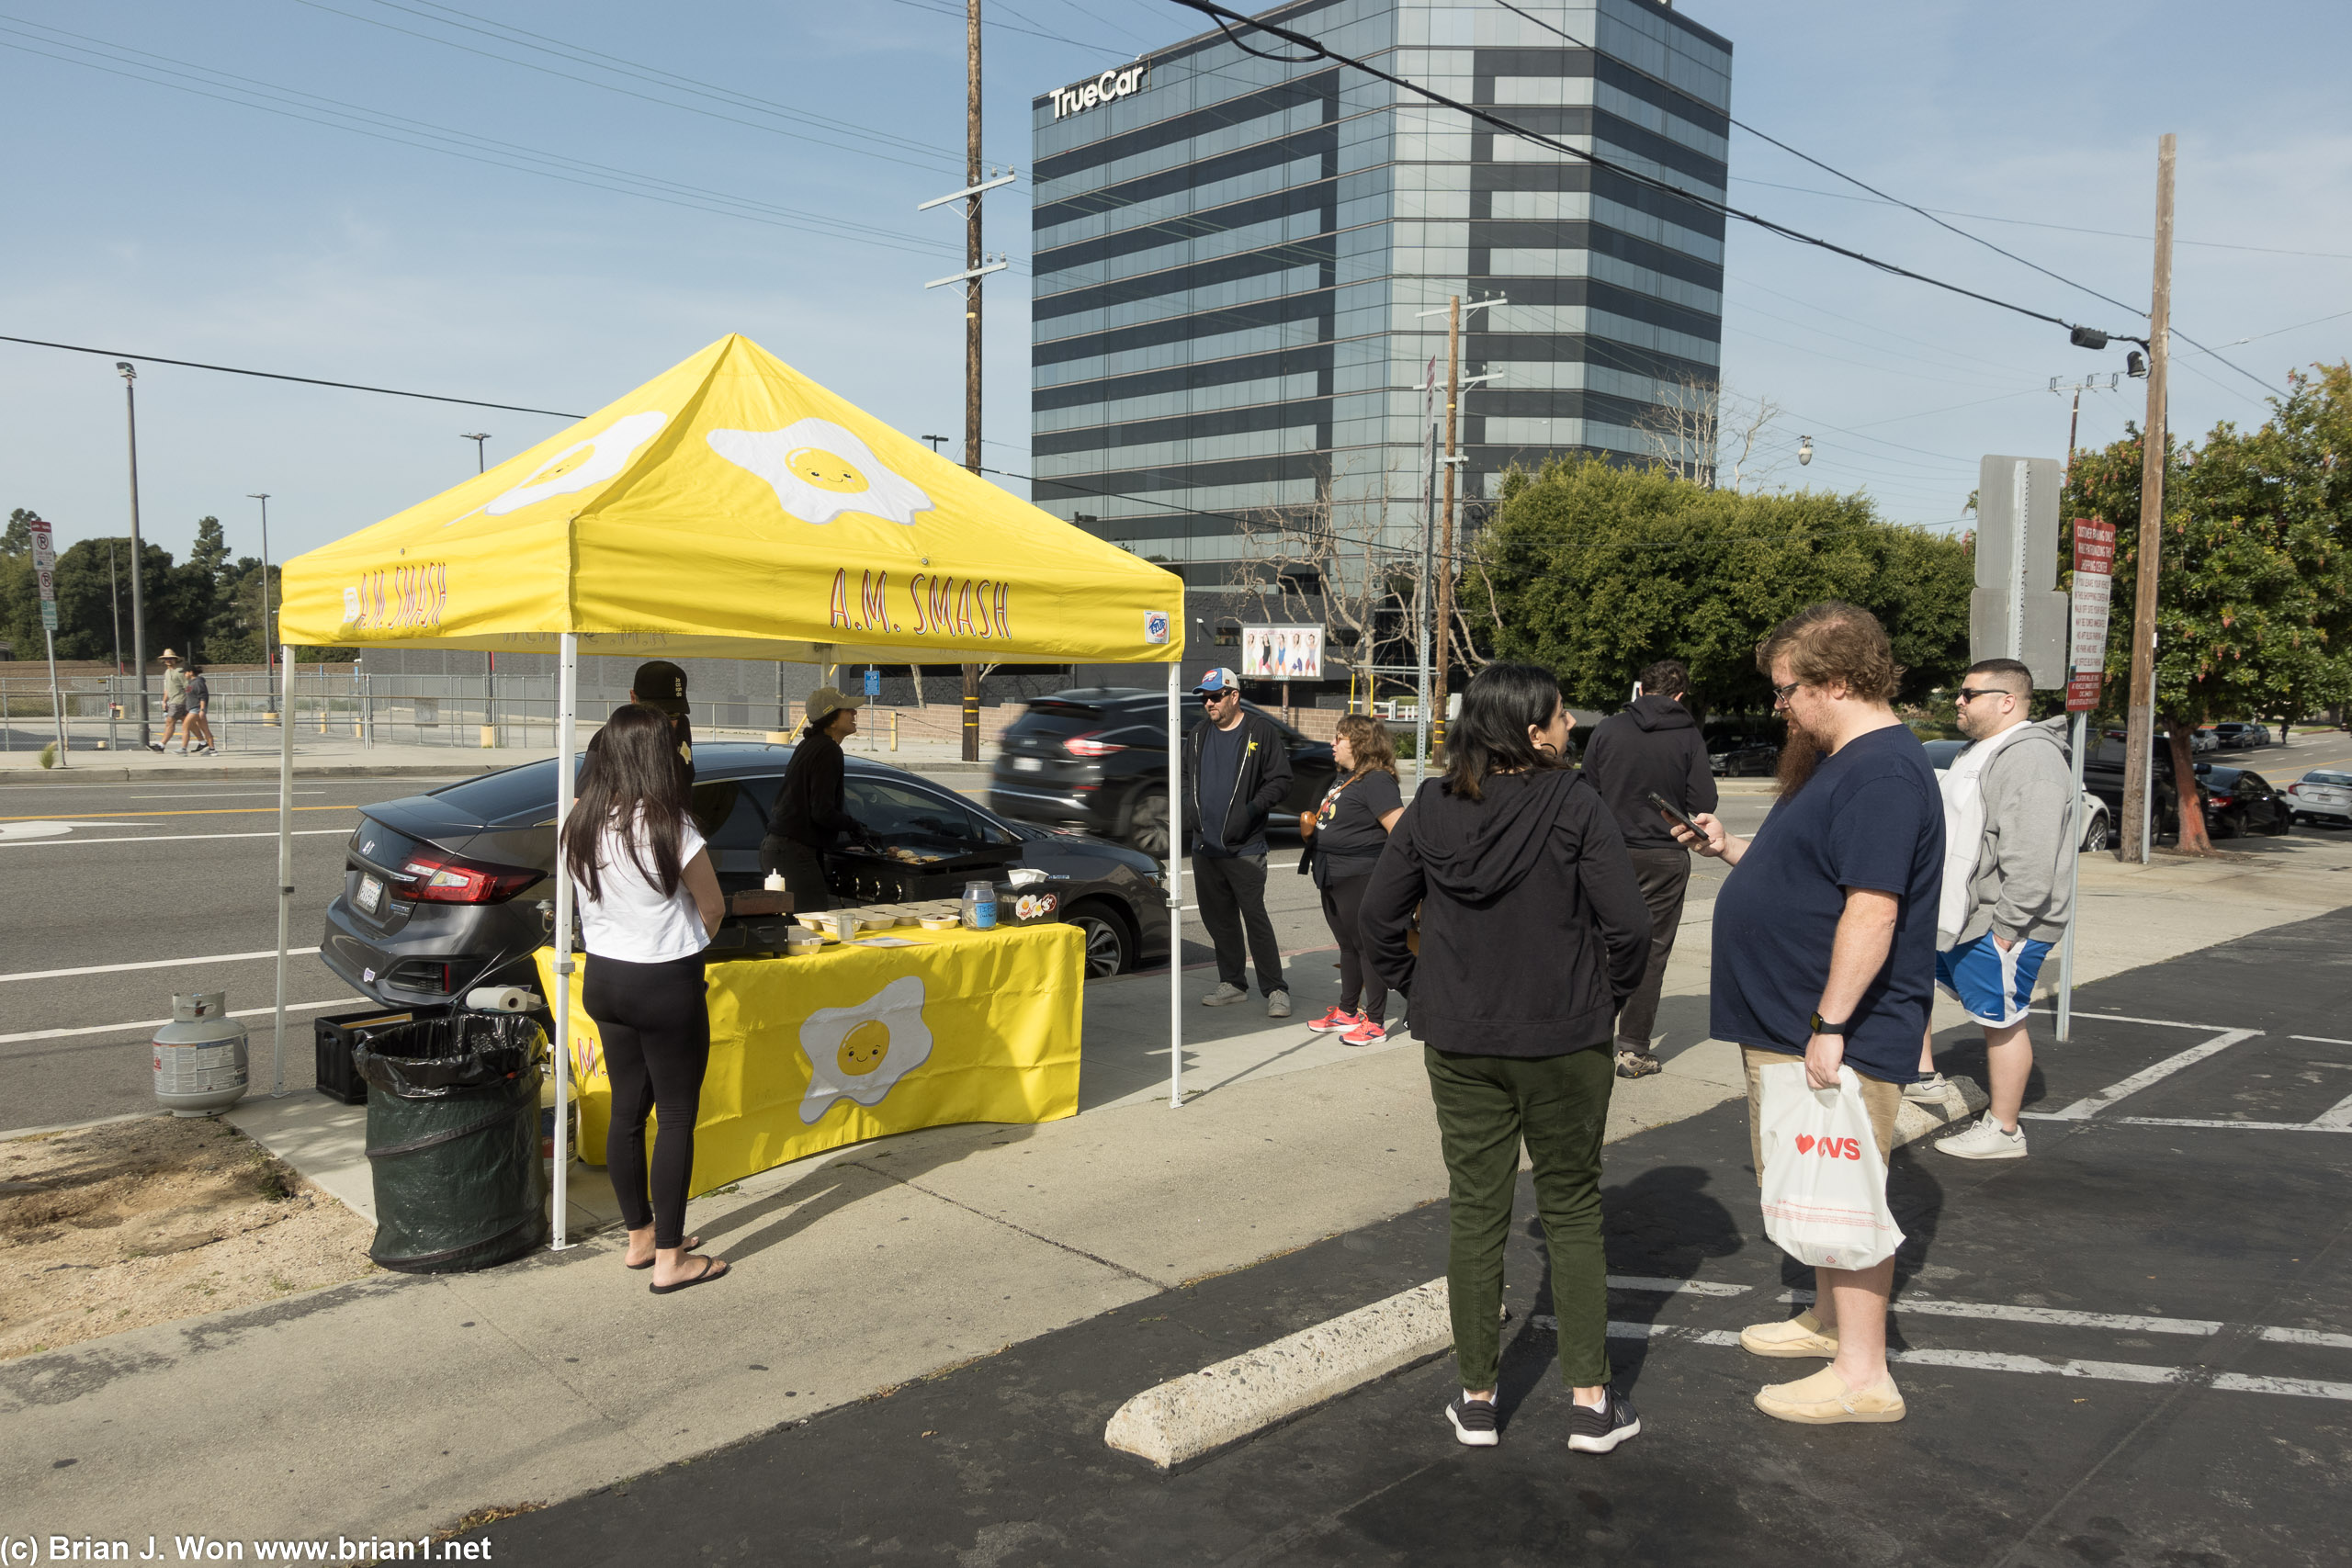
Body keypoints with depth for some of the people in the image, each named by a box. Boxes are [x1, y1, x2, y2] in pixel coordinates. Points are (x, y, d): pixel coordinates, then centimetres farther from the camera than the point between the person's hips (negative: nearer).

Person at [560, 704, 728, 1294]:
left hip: (603, 978, 7)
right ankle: (670, 1258, 10)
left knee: (627, 1109, 17)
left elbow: (591, 899, 9)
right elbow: (713, 906, -10)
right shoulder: (668, 825, -19)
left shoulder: (579, 823, -1)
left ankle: (640, 1236, 30)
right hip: (666, 985, -6)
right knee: (677, 1116, 4)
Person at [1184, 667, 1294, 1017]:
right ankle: (1232, 983, 23)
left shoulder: (1261, 732, -4)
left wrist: (1253, 809, -16)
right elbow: (1186, 776, 26)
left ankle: (1275, 990, -2)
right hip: (1205, 846, 6)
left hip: (1244, 847, -6)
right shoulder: (1199, 735, 14)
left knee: (1255, 917, -8)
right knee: (1218, 919, 11)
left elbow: (1280, 780, -5)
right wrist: (1189, 805, 8)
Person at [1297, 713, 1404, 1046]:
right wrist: (1312, 827, 7)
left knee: (1368, 946, -2)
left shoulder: (1376, 781, -16)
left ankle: (1375, 1021, 5)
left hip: (1360, 878, -10)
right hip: (1333, 878, 10)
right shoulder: (1343, 779, 15)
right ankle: (1346, 1013, 28)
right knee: (1348, 946, 17)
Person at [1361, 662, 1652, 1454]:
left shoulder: (1431, 808, -3)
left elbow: (1378, 918, 1)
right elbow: (1629, 924, -16)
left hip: (1459, 1045, 3)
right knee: (1572, 1211, 12)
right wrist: (1606, 999, 0)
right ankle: (1590, 1402, 19)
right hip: (1562, 1043, -3)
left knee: (1475, 1212, 12)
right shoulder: (1576, 806, -13)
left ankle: (1476, 1399, 23)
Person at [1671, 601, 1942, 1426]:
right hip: (1790, 1023, 11)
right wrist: (1731, 850, 12)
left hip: (1842, 1031, -11)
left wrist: (1830, 1025, -27)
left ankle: (1863, 1376, 8)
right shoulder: (1843, 762, 14)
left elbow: (1872, 907, -27)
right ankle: (1829, 1319, 37)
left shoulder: (1881, 771, -21)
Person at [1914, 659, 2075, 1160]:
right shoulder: (1985, 753, 16)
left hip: (2000, 926, -11)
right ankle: (1923, 1073, 23)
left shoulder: (2031, 758, -19)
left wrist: (2006, 927, -26)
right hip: (1958, 917, 11)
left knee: (2003, 1022, -1)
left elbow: (2031, 856, -26)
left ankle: (2003, 1131, 10)